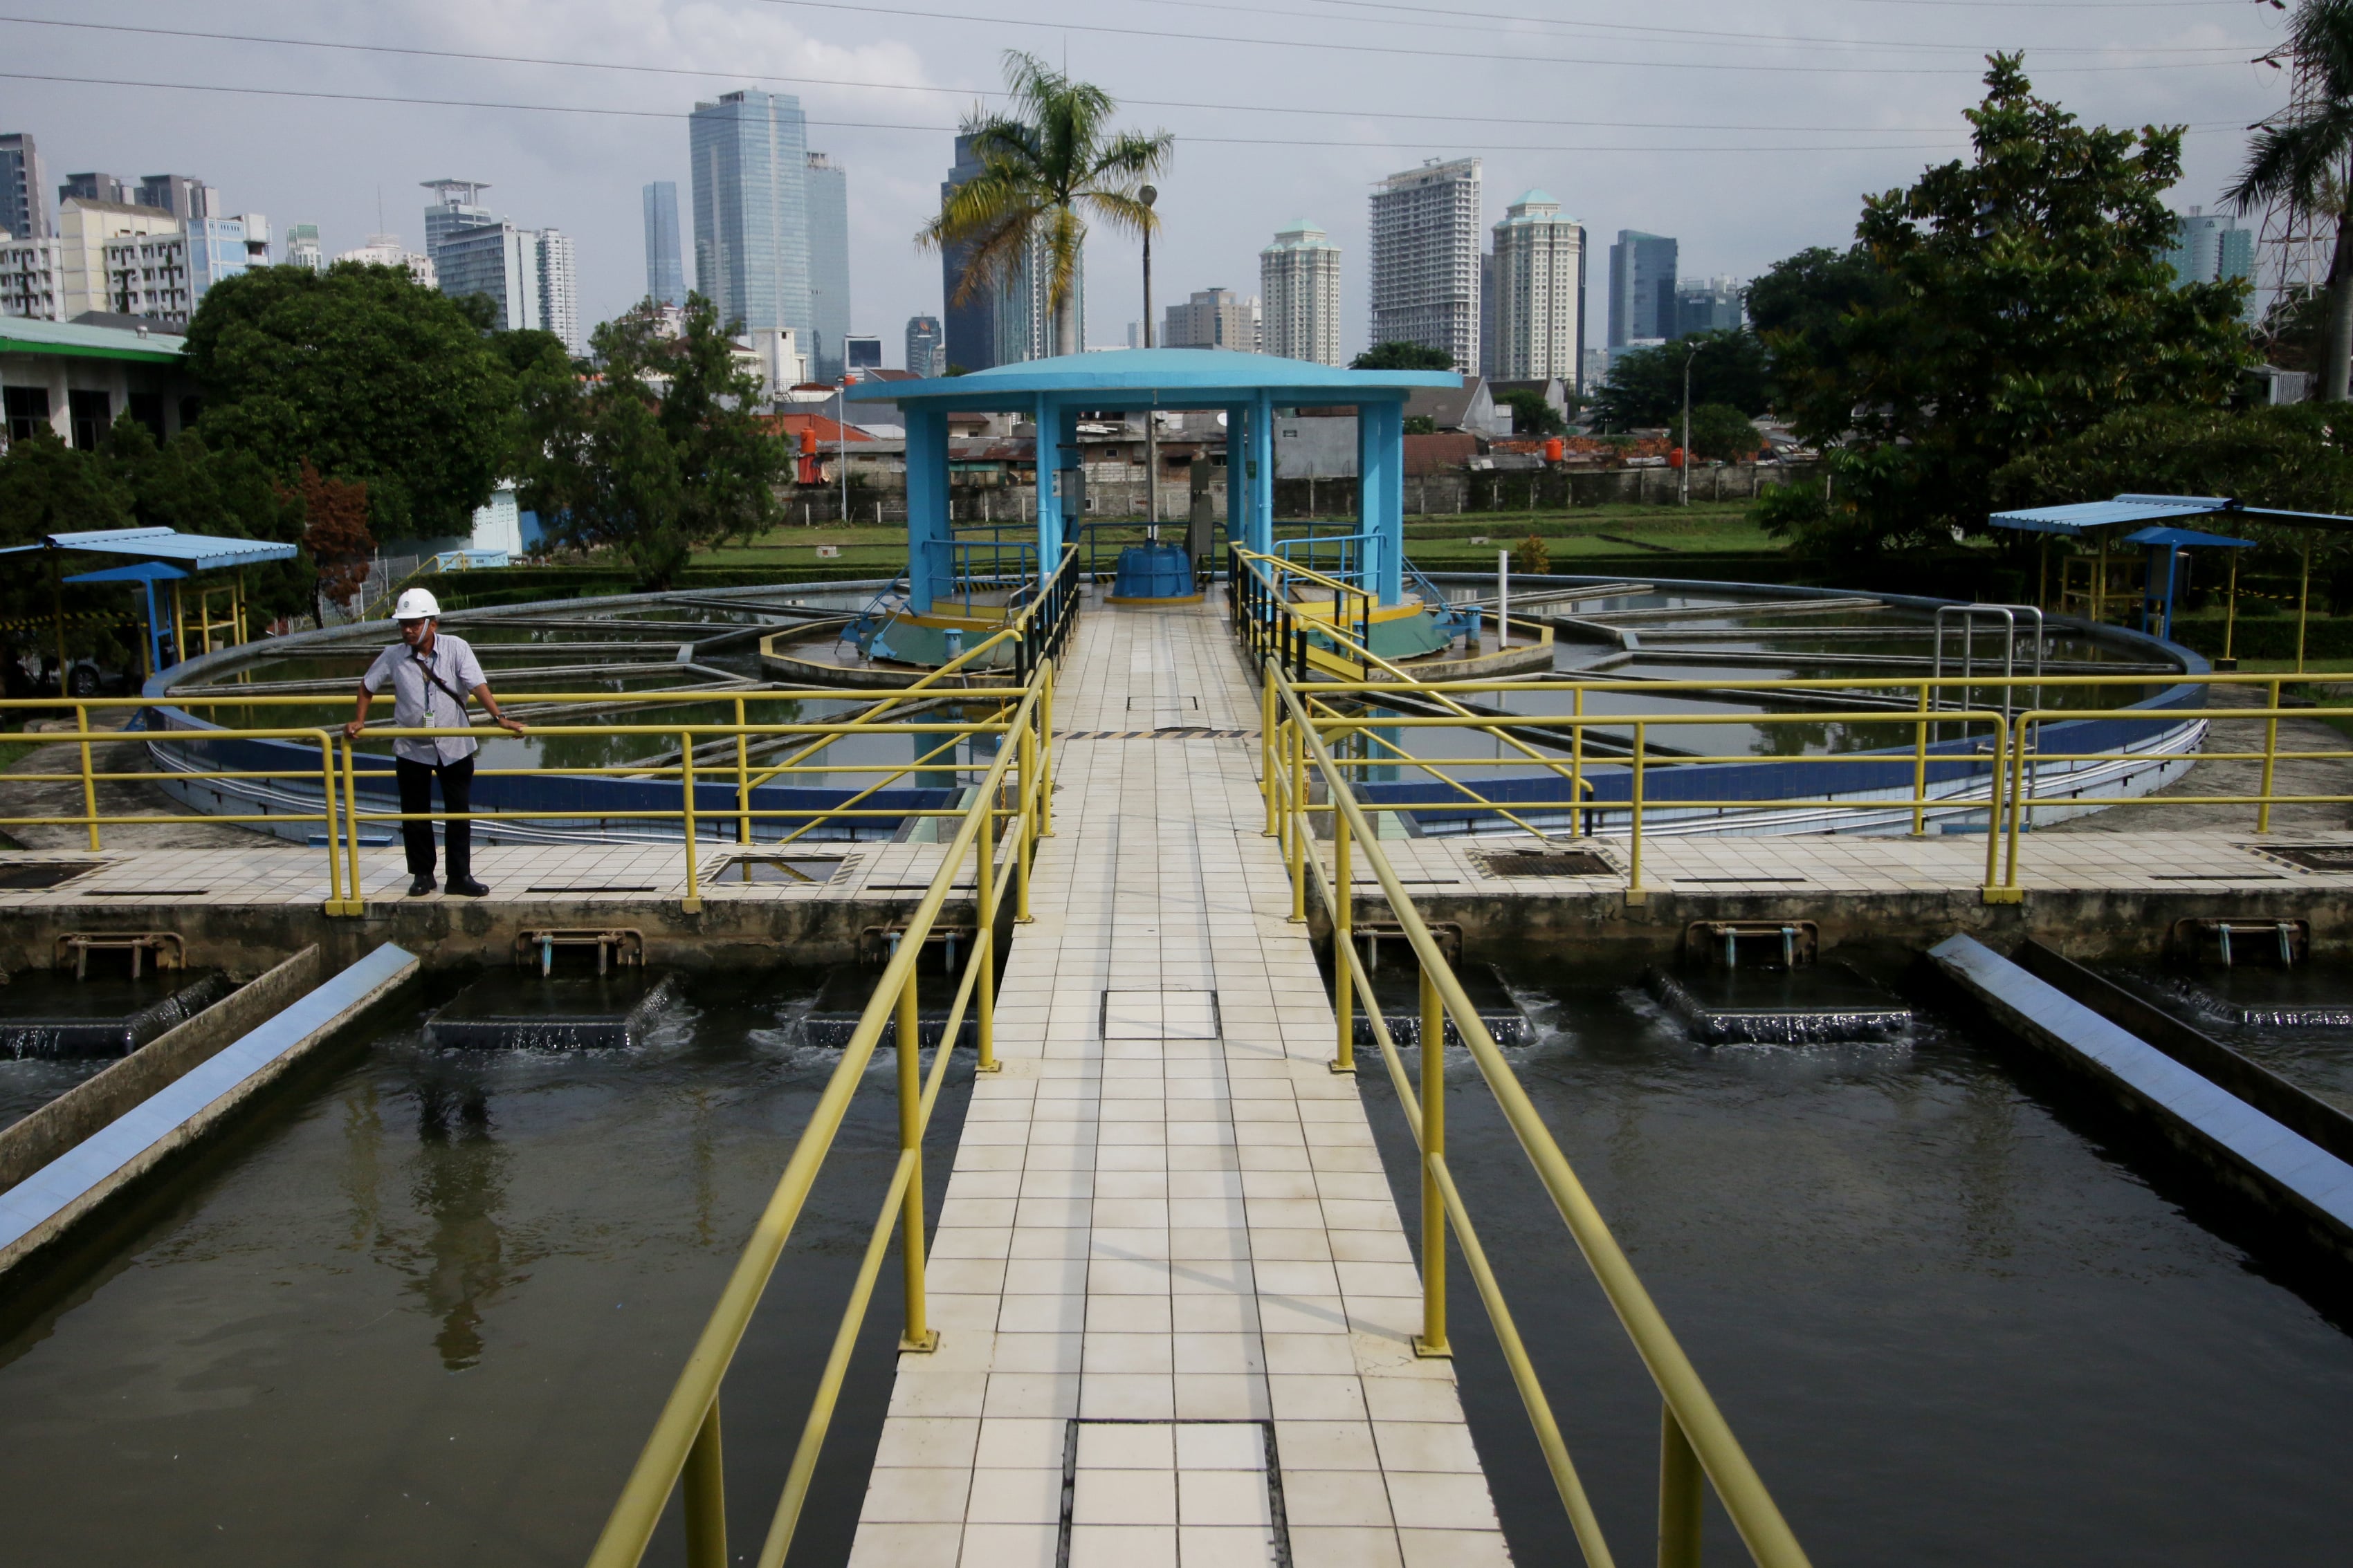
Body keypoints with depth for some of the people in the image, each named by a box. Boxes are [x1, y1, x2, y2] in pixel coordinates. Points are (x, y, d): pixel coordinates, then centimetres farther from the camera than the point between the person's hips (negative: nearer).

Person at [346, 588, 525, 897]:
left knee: (459, 814, 4)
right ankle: (422, 875, 21)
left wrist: (500, 717, -29)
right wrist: (358, 721, 5)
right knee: (415, 815, 8)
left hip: (455, 746, -1)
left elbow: (477, 685, -18)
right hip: (412, 748, 2)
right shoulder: (393, 656, -5)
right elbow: (367, 686, 11)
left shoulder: (456, 648, -11)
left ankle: (460, 876, 13)